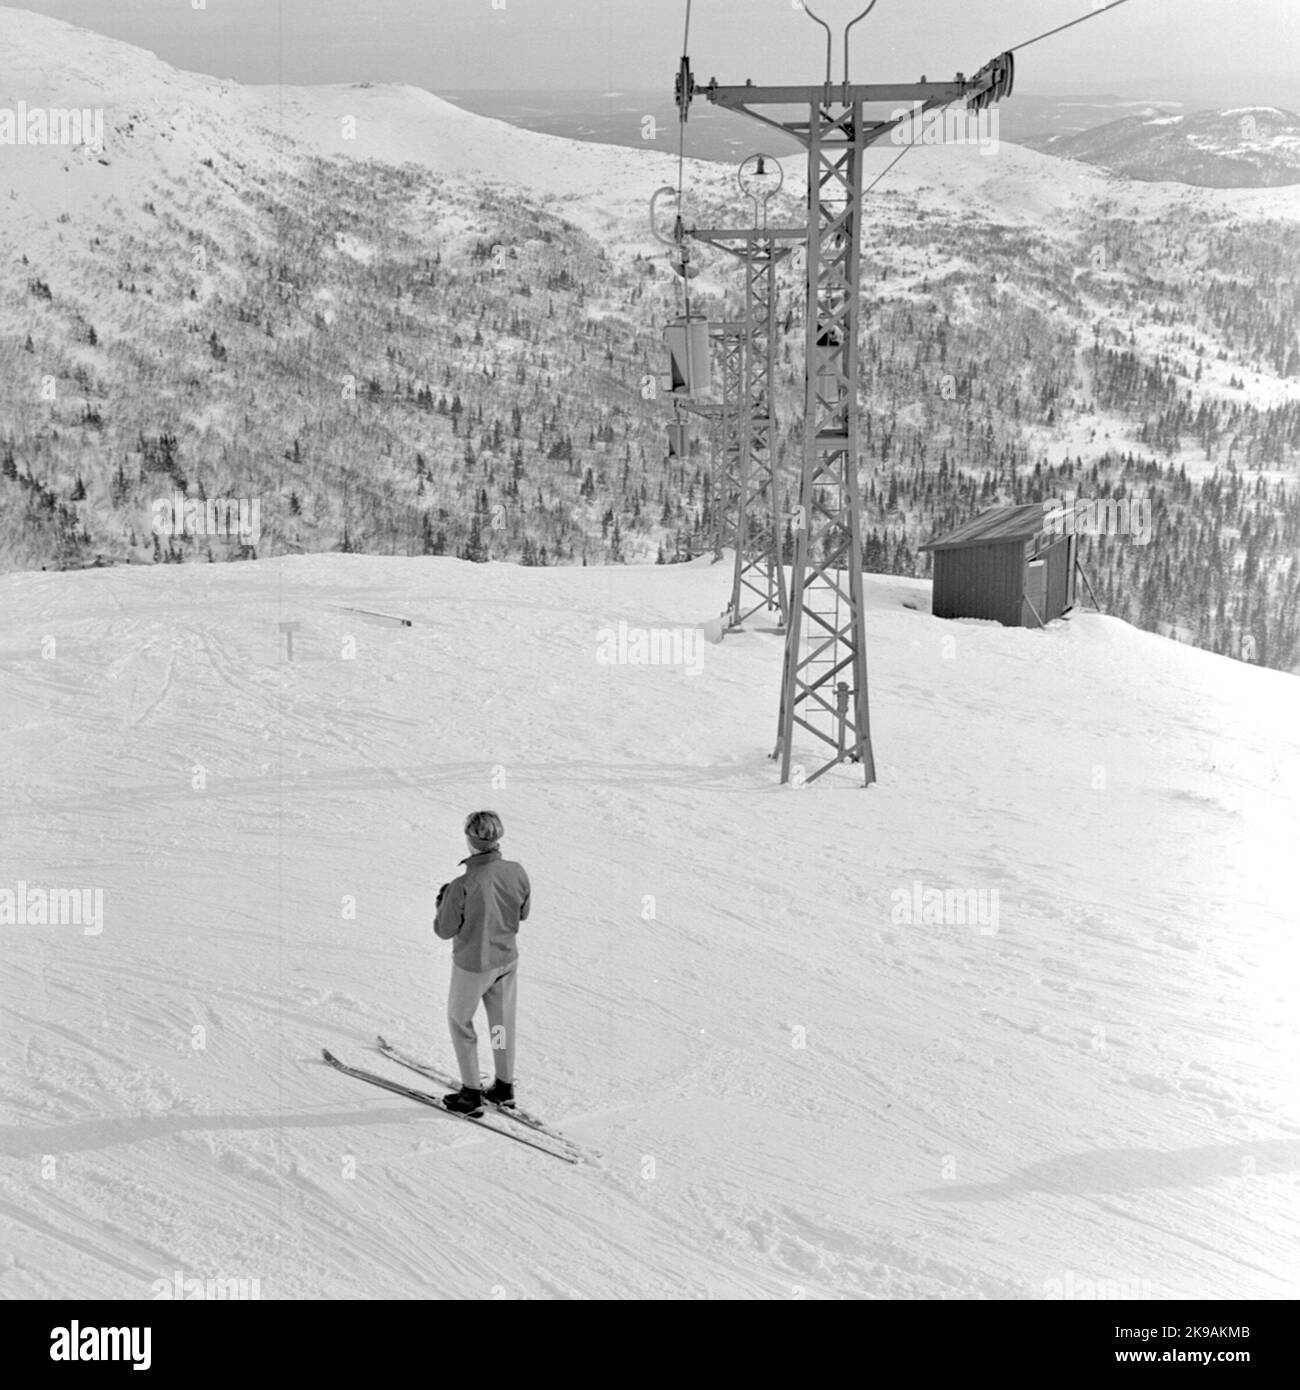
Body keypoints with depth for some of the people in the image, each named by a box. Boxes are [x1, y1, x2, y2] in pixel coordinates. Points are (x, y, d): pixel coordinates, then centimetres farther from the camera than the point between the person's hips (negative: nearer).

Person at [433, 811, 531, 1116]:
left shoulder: (462, 886, -31)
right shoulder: (516, 872, -15)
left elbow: (444, 930, -16)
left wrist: (443, 900, 1)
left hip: (472, 965, -5)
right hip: (507, 959, 5)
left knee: (460, 1022, 17)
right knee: (502, 1021, 22)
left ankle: (471, 1094, 24)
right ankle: (504, 1087, 37)